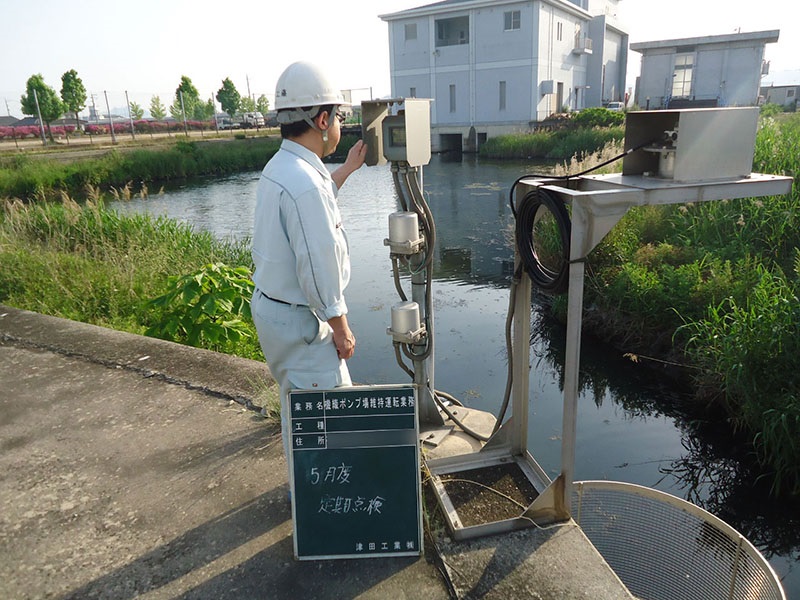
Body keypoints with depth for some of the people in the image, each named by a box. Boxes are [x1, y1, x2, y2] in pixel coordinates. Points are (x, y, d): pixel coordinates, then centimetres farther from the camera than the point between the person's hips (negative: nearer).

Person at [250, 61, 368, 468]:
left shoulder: (280, 167, 6)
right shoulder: (304, 181, -27)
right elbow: (318, 268, -26)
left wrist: (347, 168, 33)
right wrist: (341, 328, -15)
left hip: (271, 304, 11)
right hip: (299, 321, -11)